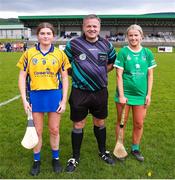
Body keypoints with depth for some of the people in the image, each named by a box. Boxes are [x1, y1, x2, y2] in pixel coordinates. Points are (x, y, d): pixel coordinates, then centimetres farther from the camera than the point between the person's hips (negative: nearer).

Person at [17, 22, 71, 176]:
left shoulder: (60, 54, 0)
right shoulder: (29, 54, 0)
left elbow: (64, 78, 2)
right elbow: (22, 77, 3)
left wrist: (64, 100, -3)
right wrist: (24, 100, -4)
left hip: (55, 95, 0)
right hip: (35, 95, 0)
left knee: (54, 130, 11)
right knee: (37, 131, 11)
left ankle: (56, 158, 32)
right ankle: (37, 160, 30)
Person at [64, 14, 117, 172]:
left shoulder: (106, 45, 2)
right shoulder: (73, 44, -7)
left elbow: (113, 61, 18)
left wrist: (101, 72, 7)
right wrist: (76, 74, 2)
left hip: (100, 91, 3)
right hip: (79, 92, -2)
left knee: (100, 123, 17)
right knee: (78, 125, 7)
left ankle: (103, 152, 38)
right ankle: (75, 158, 25)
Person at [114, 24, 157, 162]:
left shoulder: (147, 53, 2)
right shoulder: (123, 52, -7)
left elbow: (150, 75, 5)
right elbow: (119, 75, -9)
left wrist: (149, 94, 1)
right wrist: (121, 95, -12)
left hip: (141, 94, 3)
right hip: (125, 93, -2)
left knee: (139, 124, 11)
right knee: (121, 122, 10)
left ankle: (135, 149, 32)